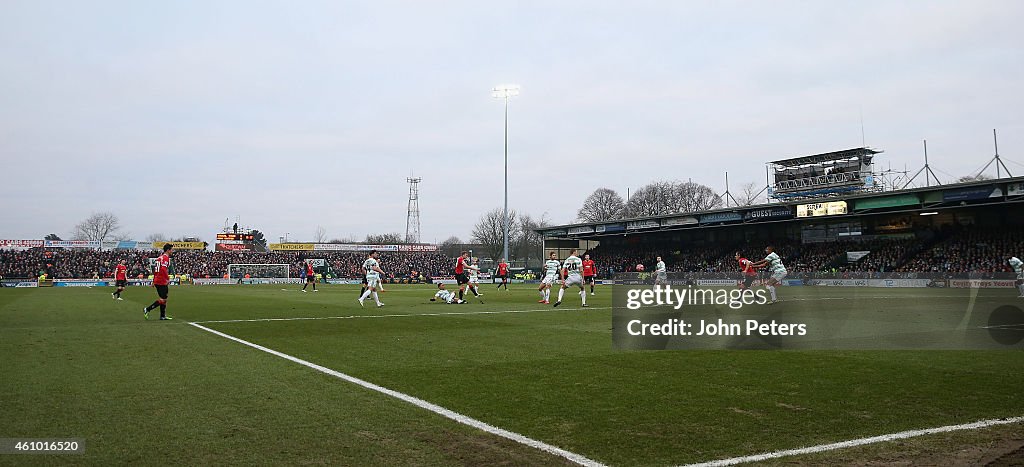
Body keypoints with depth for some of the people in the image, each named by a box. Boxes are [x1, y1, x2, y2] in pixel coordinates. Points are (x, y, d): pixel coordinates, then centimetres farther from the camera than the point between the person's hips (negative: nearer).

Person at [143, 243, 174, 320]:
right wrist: (168, 278, -21)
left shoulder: (160, 257, 17)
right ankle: (147, 309, -4)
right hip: (162, 282, -10)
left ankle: (163, 316, 16)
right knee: (162, 300, -5)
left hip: (157, 281, 10)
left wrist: (154, 281, 24)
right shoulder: (166, 258, -12)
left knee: (164, 299, 13)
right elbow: (163, 269, -26)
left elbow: (155, 269, 21)